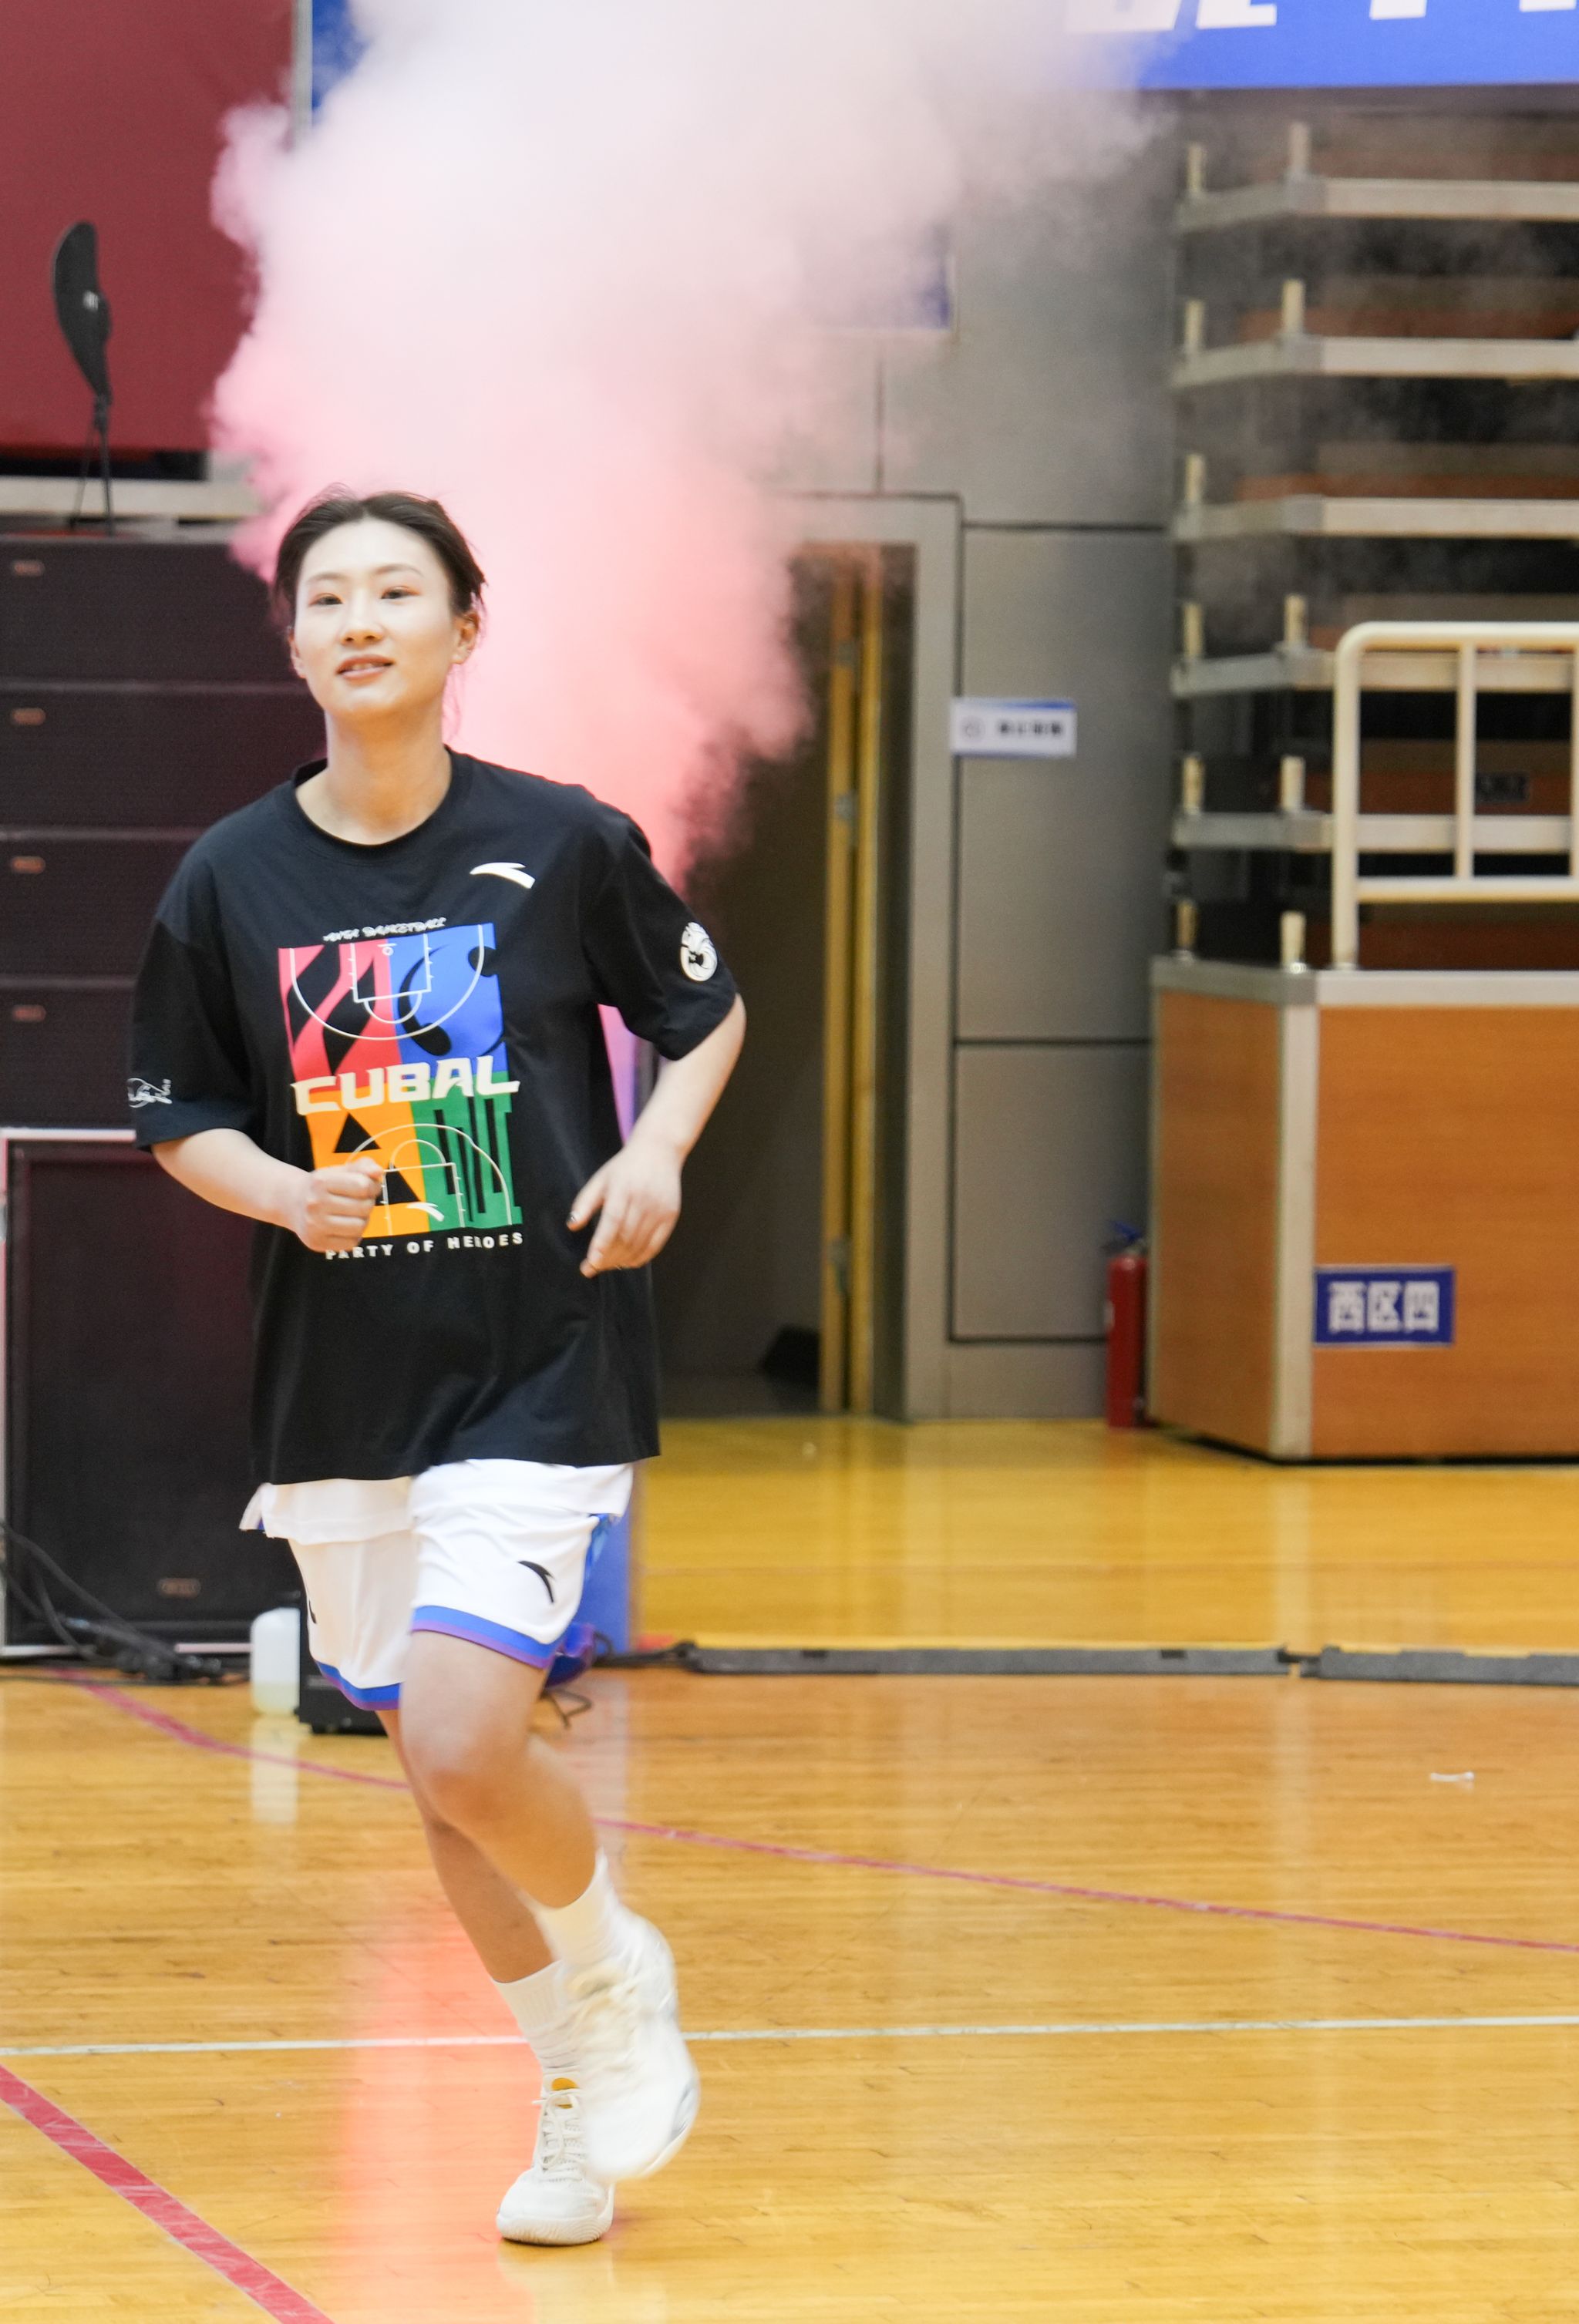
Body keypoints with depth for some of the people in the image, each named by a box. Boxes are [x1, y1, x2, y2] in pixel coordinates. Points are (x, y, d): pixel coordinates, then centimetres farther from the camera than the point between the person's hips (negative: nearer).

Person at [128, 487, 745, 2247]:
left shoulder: (562, 844, -5)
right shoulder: (232, 881, -1)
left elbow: (706, 1013, 10)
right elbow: (178, 1117, 9)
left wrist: (658, 1152, -7)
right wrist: (281, 1190, -11)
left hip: (542, 1363, -4)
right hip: (341, 1386, 4)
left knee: (464, 1749, -19)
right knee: (435, 1774, 11)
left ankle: (617, 1977, 11)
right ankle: (578, 2101, 30)